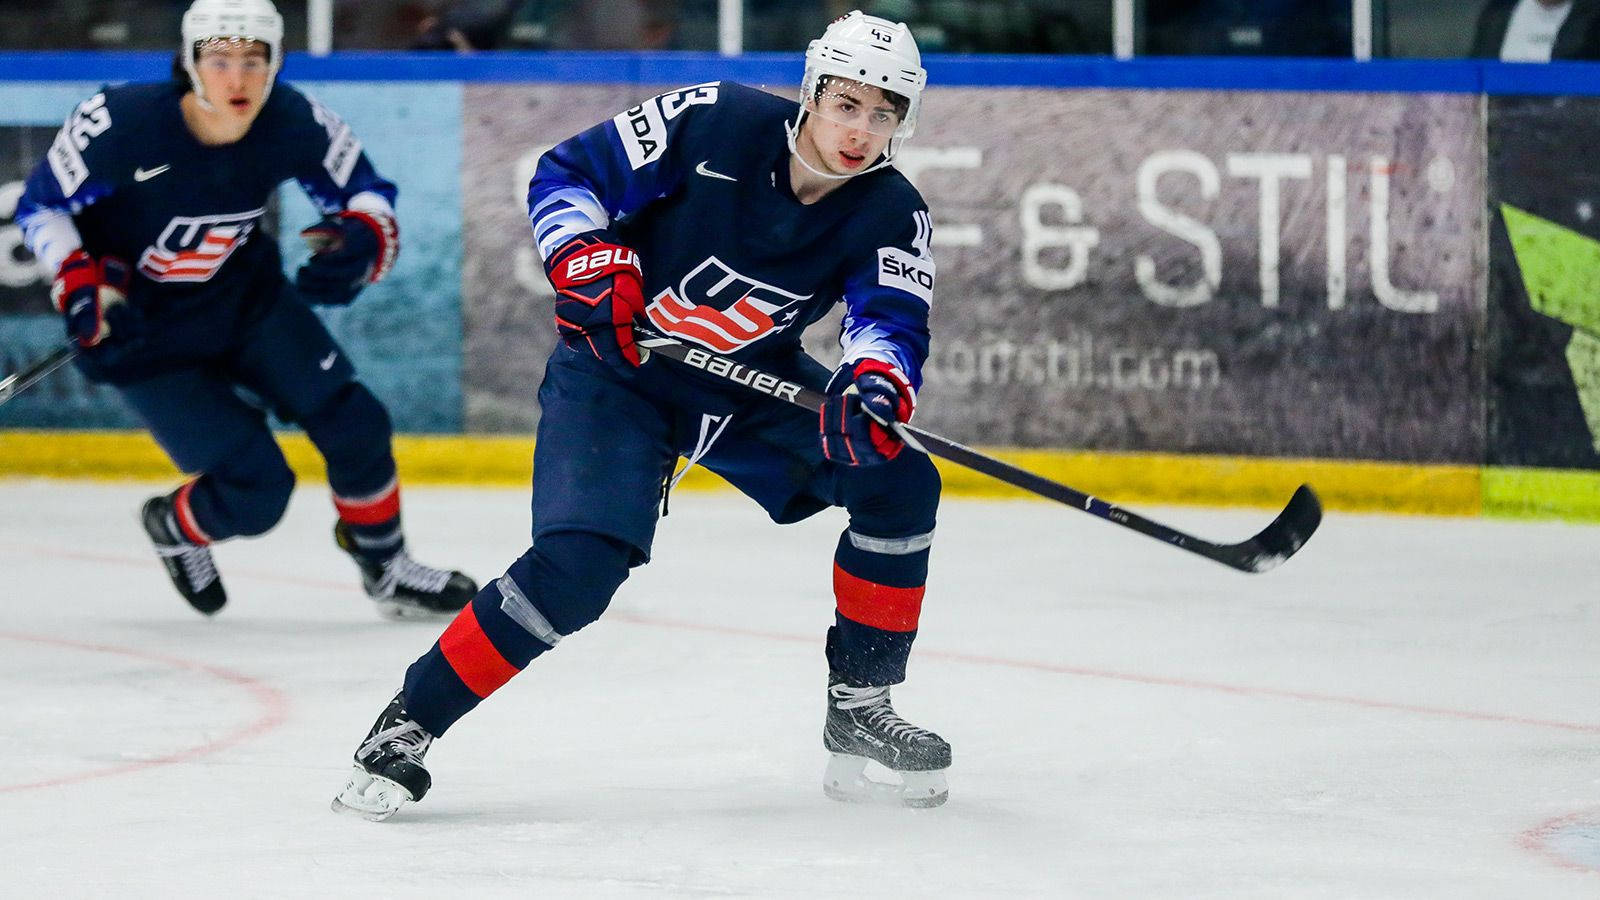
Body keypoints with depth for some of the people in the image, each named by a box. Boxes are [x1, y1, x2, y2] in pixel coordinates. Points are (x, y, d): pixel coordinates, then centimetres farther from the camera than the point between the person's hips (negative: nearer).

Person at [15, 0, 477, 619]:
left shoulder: (294, 124, -19)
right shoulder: (123, 123, -28)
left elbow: (364, 190, -2)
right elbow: (41, 205, -13)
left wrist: (363, 243, -24)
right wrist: (82, 290, -25)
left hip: (249, 298, 4)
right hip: (145, 329, -4)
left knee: (352, 424, -2)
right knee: (256, 491, -10)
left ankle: (386, 571, 23)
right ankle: (174, 528, 25)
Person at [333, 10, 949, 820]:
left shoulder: (891, 215, -12)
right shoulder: (715, 123, -21)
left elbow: (893, 319, -24)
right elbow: (565, 175, -14)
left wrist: (873, 379, -46)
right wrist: (587, 262, -32)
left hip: (752, 383, 5)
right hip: (616, 367, -5)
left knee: (899, 482, -11)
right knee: (576, 566, -23)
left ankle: (859, 707, 3)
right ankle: (408, 724, -11)